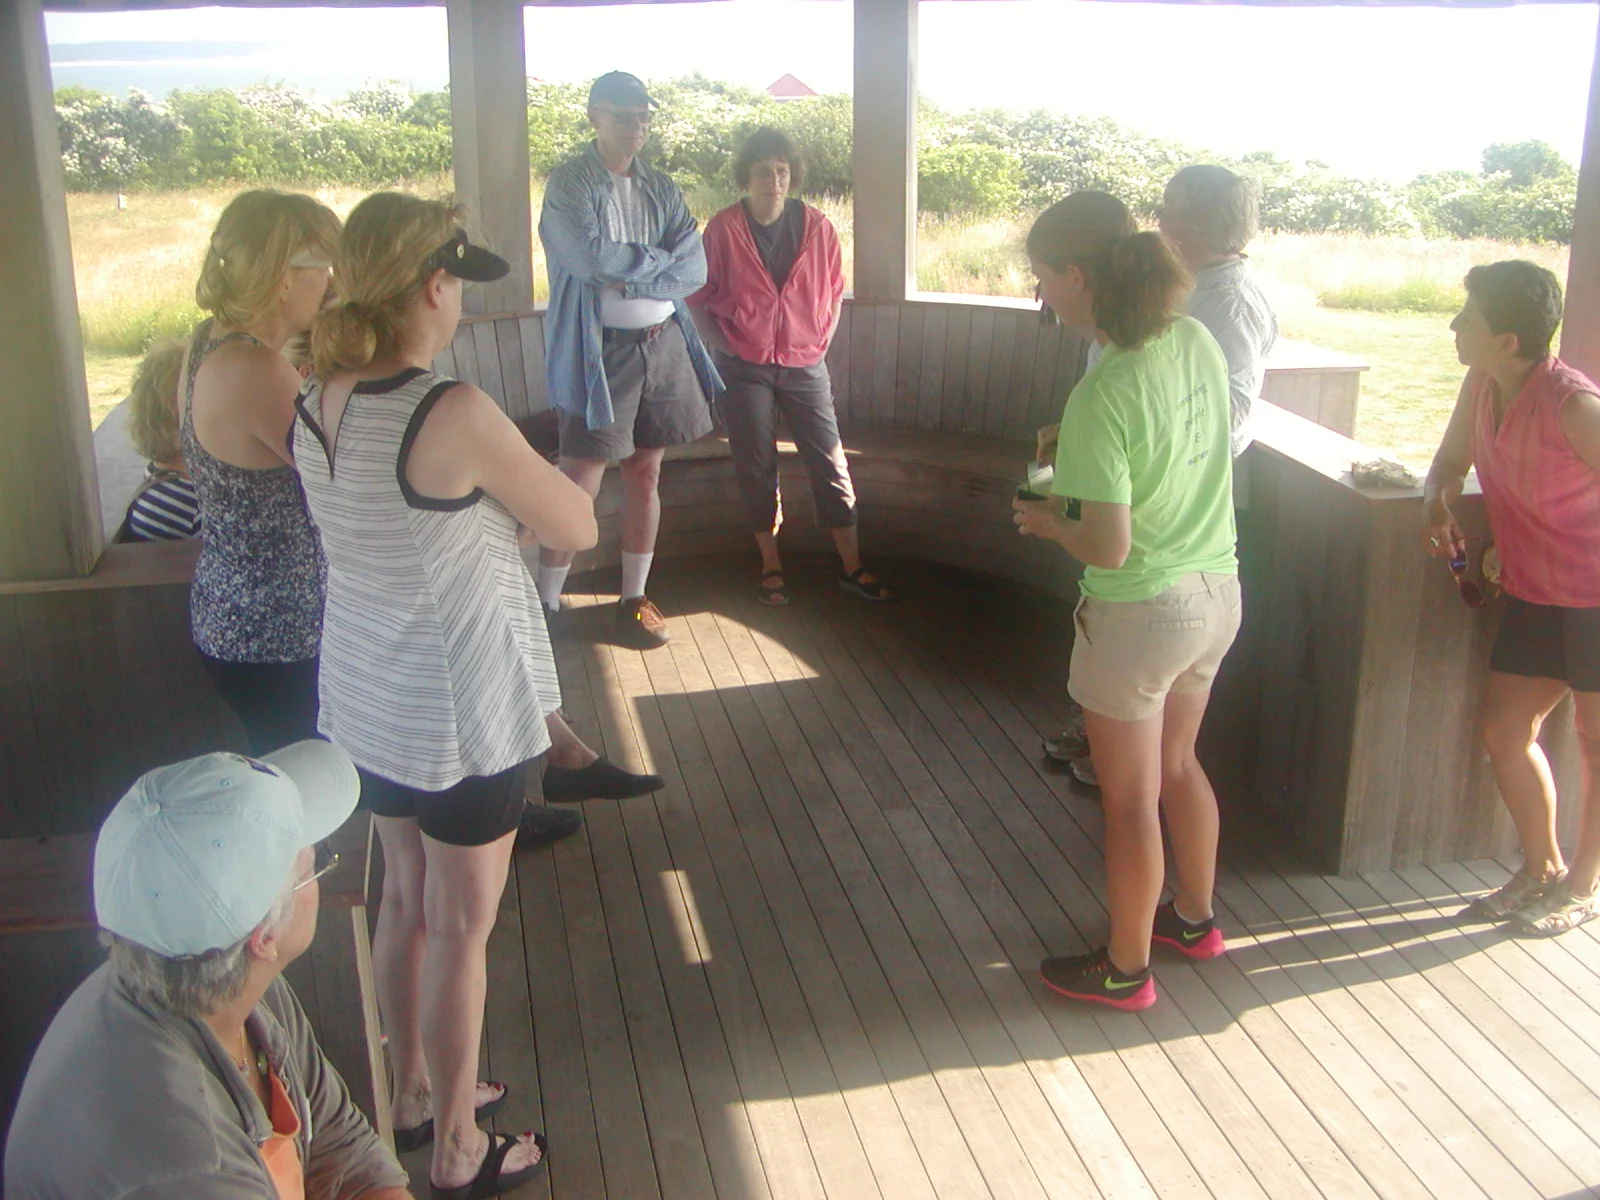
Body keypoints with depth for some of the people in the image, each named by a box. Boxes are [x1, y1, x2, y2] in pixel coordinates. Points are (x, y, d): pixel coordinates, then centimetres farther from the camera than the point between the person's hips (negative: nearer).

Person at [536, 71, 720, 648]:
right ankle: (546, 601, 5)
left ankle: (634, 597, 20)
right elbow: (596, 258, -20)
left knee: (646, 472, 10)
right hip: (597, 350, -5)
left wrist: (629, 274, -14)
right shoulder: (570, 184, -5)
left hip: (663, 343, 6)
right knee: (581, 481, -6)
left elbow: (695, 270, 0)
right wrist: (660, 261, -6)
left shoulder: (661, 188, 11)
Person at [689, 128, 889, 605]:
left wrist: (820, 342, 3)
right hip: (744, 368, -1)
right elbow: (698, 300, 0)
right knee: (757, 468, 6)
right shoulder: (722, 229, -6)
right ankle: (770, 564, 21)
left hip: (805, 366, 2)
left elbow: (833, 293, 11)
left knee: (831, 464, 2)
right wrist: (722, 348, -7)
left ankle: (852, 566, 10)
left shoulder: (817, 228, -1)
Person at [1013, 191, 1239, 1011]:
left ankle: (1125, 969, 31)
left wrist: (1046, 521, -7)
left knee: (1129, 798, 12)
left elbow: (1108, 547, -25)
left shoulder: (1103, 395, -26)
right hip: (1217, 591, 8)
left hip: (1142, 613, -8)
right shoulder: (1196, 340, -3)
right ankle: (1193, 918, 47)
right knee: (1176, 761, 28)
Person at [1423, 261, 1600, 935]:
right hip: (1535, 594, 8)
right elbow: (1451, 459, 12)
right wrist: (1437, 503, -9)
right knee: (1504, 730, 11)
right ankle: (1541, 868, 31)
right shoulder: (1482, 386, -2)